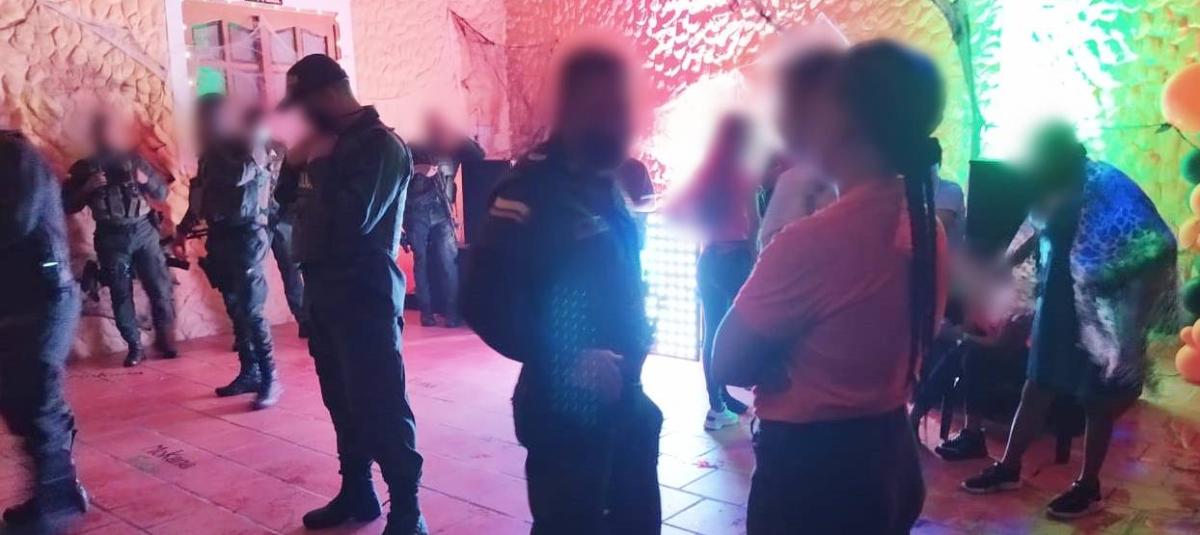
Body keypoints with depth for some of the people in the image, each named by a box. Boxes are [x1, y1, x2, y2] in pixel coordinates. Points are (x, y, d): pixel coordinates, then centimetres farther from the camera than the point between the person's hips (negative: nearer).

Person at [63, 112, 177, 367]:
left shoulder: (133, 160, 10)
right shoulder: (84, 168, 7)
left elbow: (162, 193, 10)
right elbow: (67, 204, 5)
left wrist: (146, 180, -9)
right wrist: (87, 188, -11)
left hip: (144, 231, 1)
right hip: (111, 238, 0)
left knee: (161, 288, -3)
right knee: (121, 295, 1)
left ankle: (164, 338, 13)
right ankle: (134, 346, 11)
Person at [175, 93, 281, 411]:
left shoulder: (249, 146, -6)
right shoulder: (212, 154, 13)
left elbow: (240, 175, -26)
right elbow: (201, 195, 21)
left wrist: (215, 155, -13)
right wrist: (183, 230, 18)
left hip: (245, 236, -7)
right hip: (220, 237, 7)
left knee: (251, 310, -10)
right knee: (236, 310, 9)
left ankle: (270, 379, -5)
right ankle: (250, 372, 17)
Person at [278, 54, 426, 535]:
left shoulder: (381, 145, -12)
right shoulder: (330, 143, 15)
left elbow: (353, 220, -22)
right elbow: (293, 200, 18)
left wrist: (320, 162, -13)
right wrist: (301, 161, 3)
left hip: (365, 297, -9)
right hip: (326, 292, 9)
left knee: (382, 408, -8)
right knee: (344, 402, 14)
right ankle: (357, 491, 27)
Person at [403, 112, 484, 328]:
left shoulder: (452, 148, 14)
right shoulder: (412, 148, 6)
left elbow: (479, 155, 8)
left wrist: (461, 138, -1)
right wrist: (417, 170, -18)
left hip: (442, 212, 1)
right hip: (416, 212, -1)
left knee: (448, 261, -7)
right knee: (421, 261, 2)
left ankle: (452, 312, -5)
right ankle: (426, 311, 7)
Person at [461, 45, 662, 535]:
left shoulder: (605, 185, 8)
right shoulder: (534, 188, -17)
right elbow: (484, 301, -23)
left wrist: (638, 334, 6)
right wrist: (565, 360, -26)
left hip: (624, 400, 8)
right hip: (567, 408, -8)